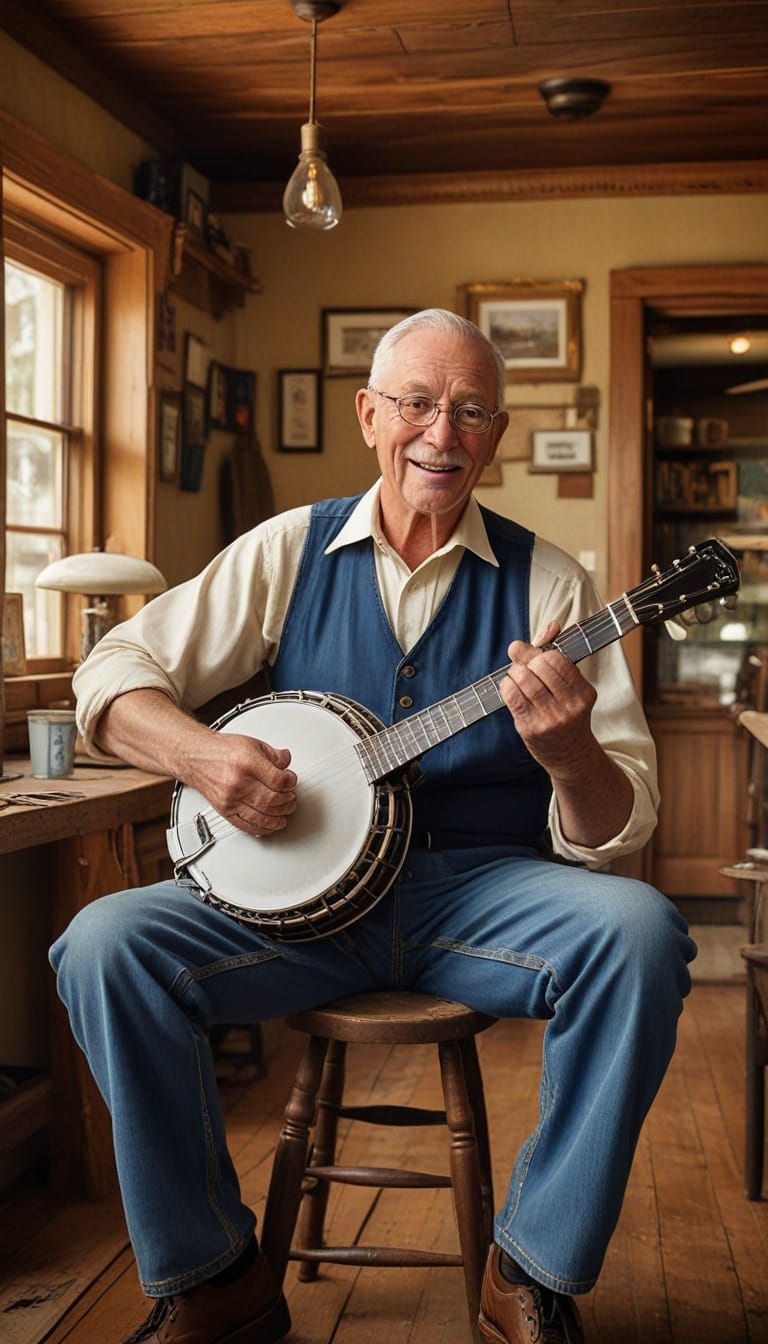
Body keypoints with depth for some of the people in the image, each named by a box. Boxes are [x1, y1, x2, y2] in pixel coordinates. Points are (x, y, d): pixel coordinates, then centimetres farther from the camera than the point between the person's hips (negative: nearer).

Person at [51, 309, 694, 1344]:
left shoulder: (547, 580, 0)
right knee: (104, 946, -22)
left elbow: (617, 831, -4)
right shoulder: (290, 552, 5)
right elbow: (115, 674, 4)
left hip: (482, 887, 0)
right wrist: (200, 754, -17)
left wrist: (571, 754, -28)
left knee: (638, 932, -29)